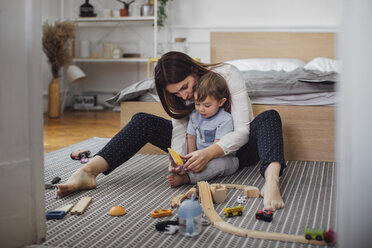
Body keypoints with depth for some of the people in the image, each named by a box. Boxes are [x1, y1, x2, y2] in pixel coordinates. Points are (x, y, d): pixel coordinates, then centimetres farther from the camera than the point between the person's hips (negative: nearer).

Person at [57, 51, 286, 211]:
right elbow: (179, 130, -12)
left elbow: (242, 131, -26)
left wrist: (209, 153, -41)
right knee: (142, 121, -13)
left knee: (269, 117, -35)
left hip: (236, 148, -3)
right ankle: (87, 172, -30)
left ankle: (271, 180, -62)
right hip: (203, 148, 4)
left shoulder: (228, 75, -22)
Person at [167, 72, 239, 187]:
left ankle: (185, 178, -49)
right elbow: (191, 139, 5)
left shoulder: (225, 120, -17)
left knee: (219, 163, -38)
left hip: (224, 158, -7)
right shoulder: (194, 115, 3)